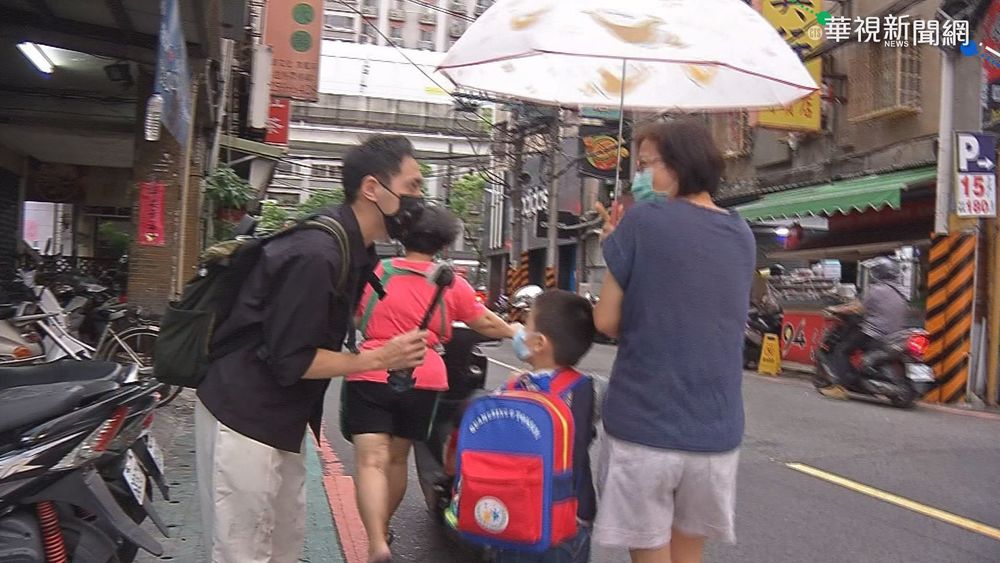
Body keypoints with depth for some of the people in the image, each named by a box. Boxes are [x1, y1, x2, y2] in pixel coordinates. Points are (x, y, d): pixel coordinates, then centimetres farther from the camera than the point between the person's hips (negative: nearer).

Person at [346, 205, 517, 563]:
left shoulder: (375, 273, 4)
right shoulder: (452, 285, 3)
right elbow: (487, 324, 11)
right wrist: (515, 334, 29)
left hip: (371, 376, -2)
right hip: (424, 381, 2)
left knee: (372, 461, -6)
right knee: (397, 459, 18)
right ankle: (383, 530, 35)